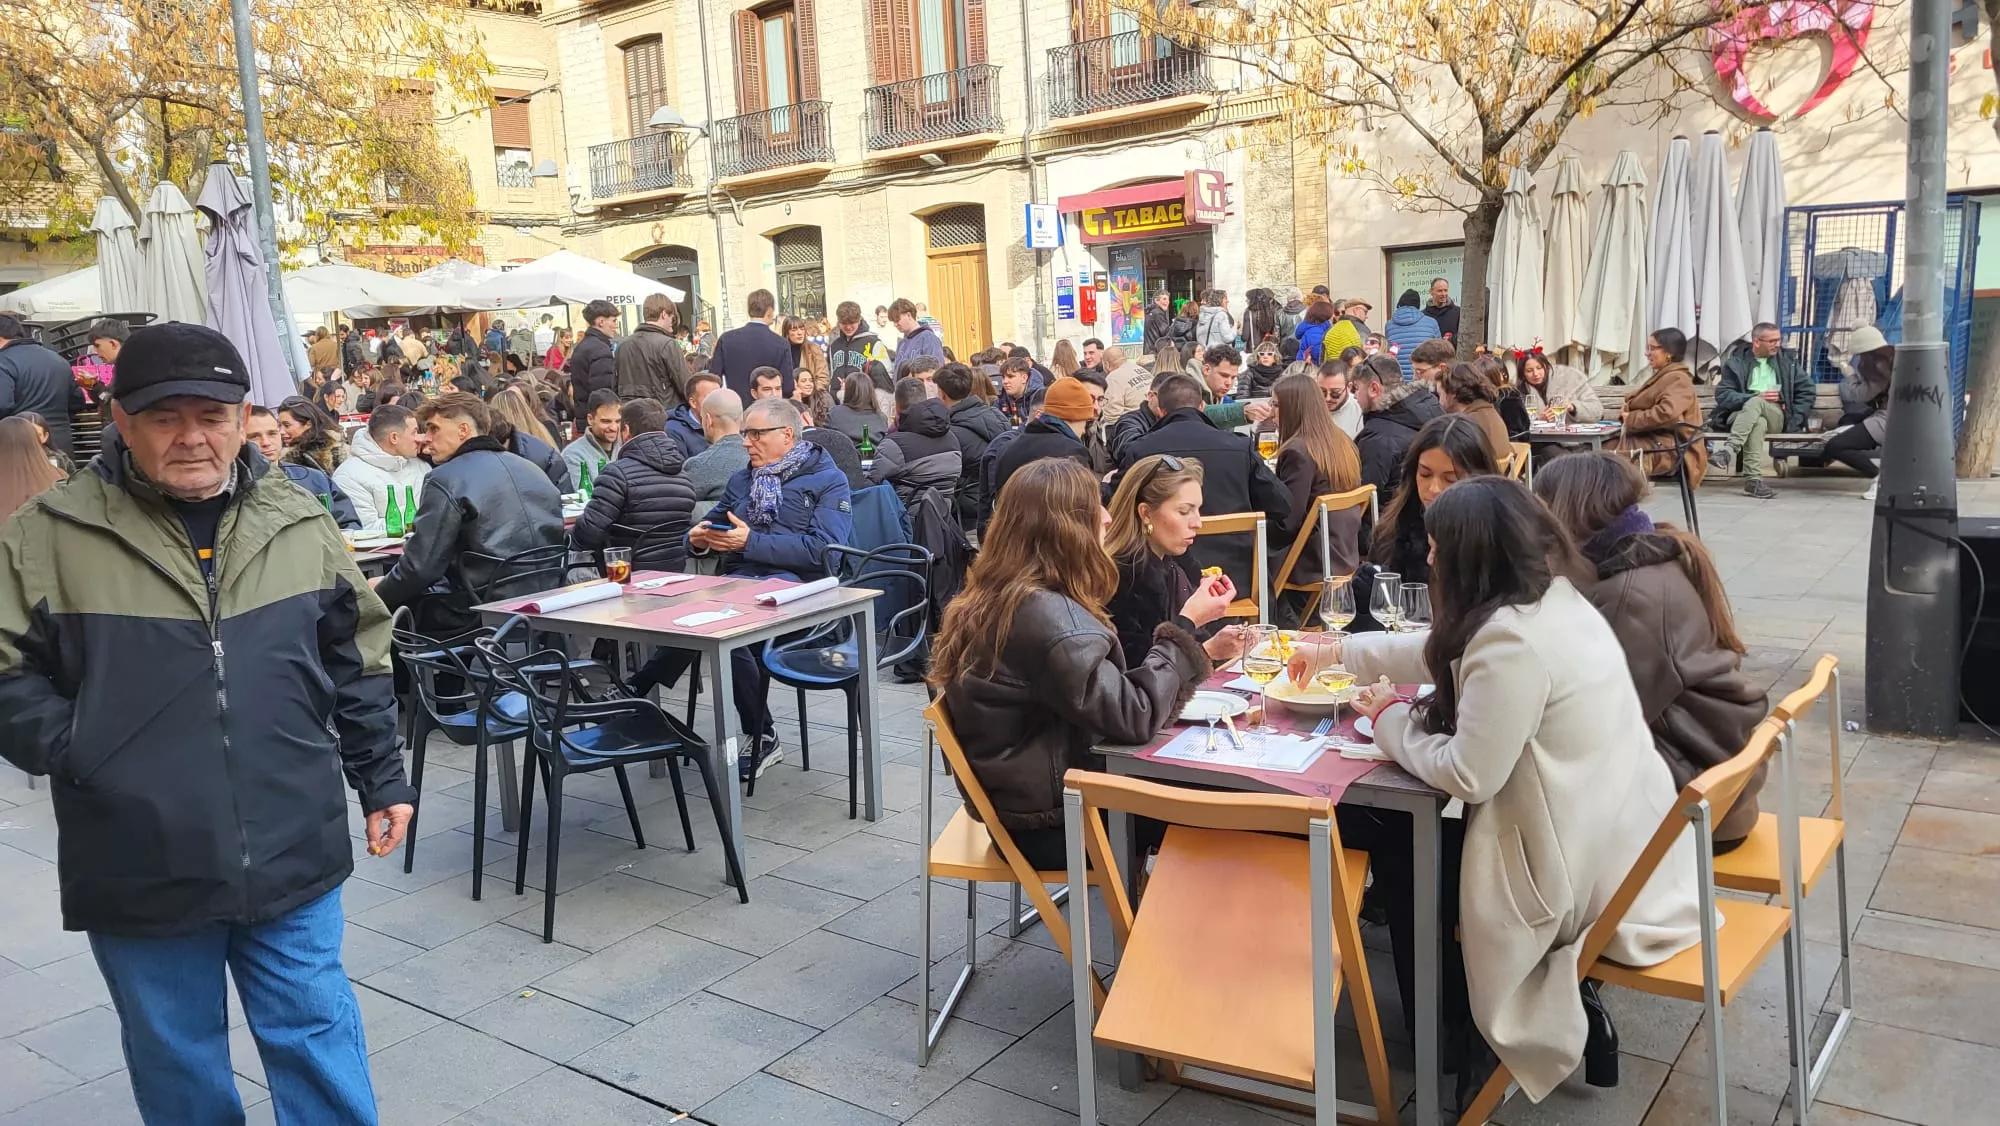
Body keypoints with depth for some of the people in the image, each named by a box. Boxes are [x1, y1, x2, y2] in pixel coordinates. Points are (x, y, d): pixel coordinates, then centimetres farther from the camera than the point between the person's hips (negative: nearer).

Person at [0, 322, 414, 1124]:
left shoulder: (298, 523, 2)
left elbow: (358, 665, 9)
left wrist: (382, 779, 9)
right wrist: (79, 754, -12)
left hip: (292, 858, 1)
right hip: (140, 874, -1)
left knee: (318, 1039, 12)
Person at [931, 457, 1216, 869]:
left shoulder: (1004, 597, 2)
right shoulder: (1045, 616, -27)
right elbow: (1134, 716, -24)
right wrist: (1185, 625, -15)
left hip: (1030, 792, 8)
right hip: (1047, 824, -8)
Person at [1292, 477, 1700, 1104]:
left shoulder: (1511, 639, -28)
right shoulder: (1554, 598, 3)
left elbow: (1467, 776, -24)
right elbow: (1441, 654, 17)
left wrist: (1390, 718, -8)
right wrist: (1337, 652, 23)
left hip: (1585, 868, -8)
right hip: (1624, 835, 9)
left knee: (1396, 847, 10)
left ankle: (1450, 1028, 24)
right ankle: (1562, 999, 25)